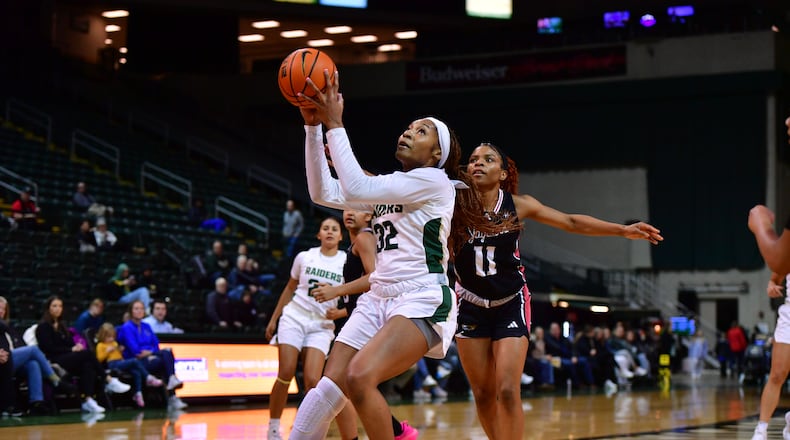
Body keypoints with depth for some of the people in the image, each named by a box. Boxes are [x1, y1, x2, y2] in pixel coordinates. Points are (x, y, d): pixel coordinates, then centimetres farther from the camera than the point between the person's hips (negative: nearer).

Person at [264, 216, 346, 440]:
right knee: (286, 374, -11)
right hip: (294, 318, 1)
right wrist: (273, 319, 14)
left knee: (312, 380, -14)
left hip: (322, 326, -1)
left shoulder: (347, 262, 0)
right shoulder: (304, 257, 5)